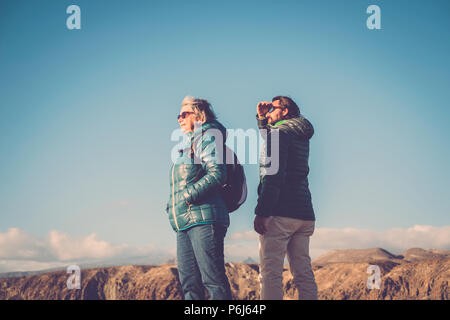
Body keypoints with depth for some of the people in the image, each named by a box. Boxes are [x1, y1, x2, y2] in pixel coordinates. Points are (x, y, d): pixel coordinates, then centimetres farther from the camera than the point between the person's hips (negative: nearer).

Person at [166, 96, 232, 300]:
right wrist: (172, 205, 13)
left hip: (204, 218, -9)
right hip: (184, 222, 9)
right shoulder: (189, 144, 26)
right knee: (189, 281, 5)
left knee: (213, 279, -10)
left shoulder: (208, 137, 0)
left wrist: (188, 196, -15)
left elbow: (217, 174, -15)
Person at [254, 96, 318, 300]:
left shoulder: (279, 132, -4)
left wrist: (261, 212, -18)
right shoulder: (302, 137, 20)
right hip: (304, 214, 8)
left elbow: (274, 174, -15)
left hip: (280, 214, -8)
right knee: (304, 273, 7)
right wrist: (261, 118, 24)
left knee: (270, 273, -8)